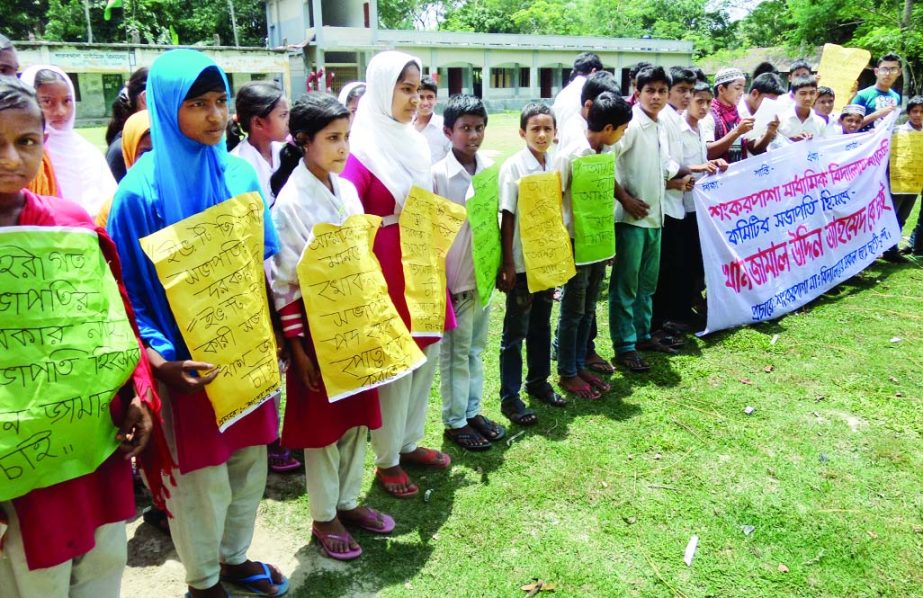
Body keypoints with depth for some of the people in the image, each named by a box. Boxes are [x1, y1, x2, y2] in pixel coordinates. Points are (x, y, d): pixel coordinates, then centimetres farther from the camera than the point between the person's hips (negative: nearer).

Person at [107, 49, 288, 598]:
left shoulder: (241, 173, 0)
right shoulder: (143, 190, -14)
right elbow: (128, 289, -11)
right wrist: (161, 357, -21)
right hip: (190, 361, -5)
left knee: (249, 461, 17)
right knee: (201, 477, 10)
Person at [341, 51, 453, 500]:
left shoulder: (414, 142, 10)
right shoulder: (362, 152, -13)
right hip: (387, 270, -8)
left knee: (428, 353, 14)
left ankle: (409, 442, 33)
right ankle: (386, 460, 21)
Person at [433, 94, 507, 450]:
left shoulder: (490, 168, 3)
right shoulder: (438, 174, -12)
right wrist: (437, 278, -13)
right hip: (455, 275, -5)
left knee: (476, 346, 16)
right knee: (455, 350, 6)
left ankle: (472, 411, 31)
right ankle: (454, 421, 20)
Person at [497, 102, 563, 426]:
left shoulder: (555, 166, 6)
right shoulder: (513, 167, -10)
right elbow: (507, 218, -11)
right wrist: (508, 263, -14)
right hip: (521, 262, -5)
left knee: (542, 324, 17)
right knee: (516, 330, 3)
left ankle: (539, 381, 33)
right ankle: (509, 397, 13)